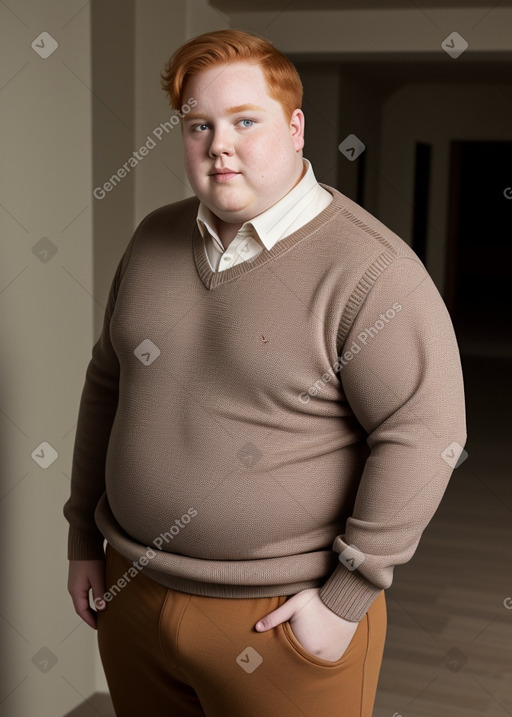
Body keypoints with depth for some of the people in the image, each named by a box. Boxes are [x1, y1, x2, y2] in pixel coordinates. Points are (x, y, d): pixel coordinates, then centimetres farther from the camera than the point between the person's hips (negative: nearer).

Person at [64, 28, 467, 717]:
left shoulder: (371, 269, -17)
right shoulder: (153, 240, 4)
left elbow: (424, 433, -19)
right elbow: (106, 384, 11)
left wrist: (346, 598, -16)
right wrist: (85, 539, 12)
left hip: (283, 618, -5)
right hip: (132, 589, 6)